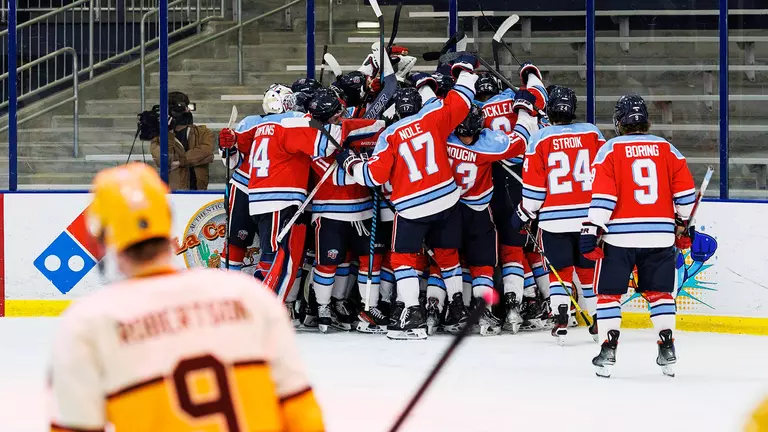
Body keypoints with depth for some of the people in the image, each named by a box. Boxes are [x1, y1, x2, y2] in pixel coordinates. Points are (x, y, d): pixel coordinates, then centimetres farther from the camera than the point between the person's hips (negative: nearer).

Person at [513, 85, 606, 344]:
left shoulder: (540, 138, -6)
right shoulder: (592, 133, 0)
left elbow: (534, 185, -5)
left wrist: (525, 214, 8)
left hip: (555, 218, -2)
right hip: (589, 216, 2)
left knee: (560, 270, 9)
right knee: (590, 270, 14)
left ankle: (561, 320, -4)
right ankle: (598, 322, 17)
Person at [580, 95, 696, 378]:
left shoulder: (610, 150, -2)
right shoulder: (666, 149, 7)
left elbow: (602, 196, -10)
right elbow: (685, 191, 7)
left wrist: (593, 230, -8)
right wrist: (684, 225, 20)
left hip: (619, 235, -3)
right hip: (660, 235, 3)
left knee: (608, 291, 7)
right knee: (659, 291, 14)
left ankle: (608, 351, 0)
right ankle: (667, 348, 6)